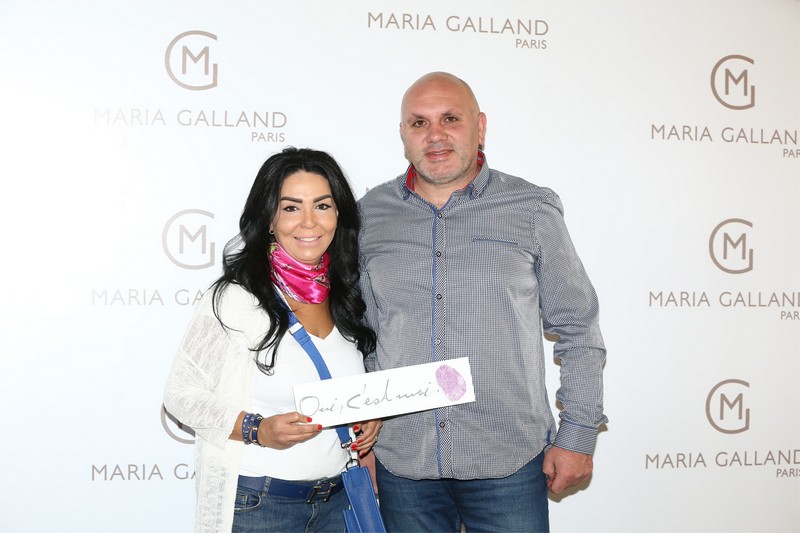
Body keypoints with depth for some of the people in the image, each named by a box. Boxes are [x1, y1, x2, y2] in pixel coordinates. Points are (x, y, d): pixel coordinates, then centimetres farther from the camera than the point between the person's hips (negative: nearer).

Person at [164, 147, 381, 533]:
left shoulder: (346, 298, 4)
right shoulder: (235, 298, -14)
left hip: (338, 498, 5)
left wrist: (368, 416, -1)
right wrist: (257, 430, -23)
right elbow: (181, 392, -11)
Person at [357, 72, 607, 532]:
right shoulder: (371, 215, 6)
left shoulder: (532, 210, 1)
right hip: (402, 464, 2)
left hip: (510, 464, -2)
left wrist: (578, 435, 0)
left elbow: (578, 332, 4)